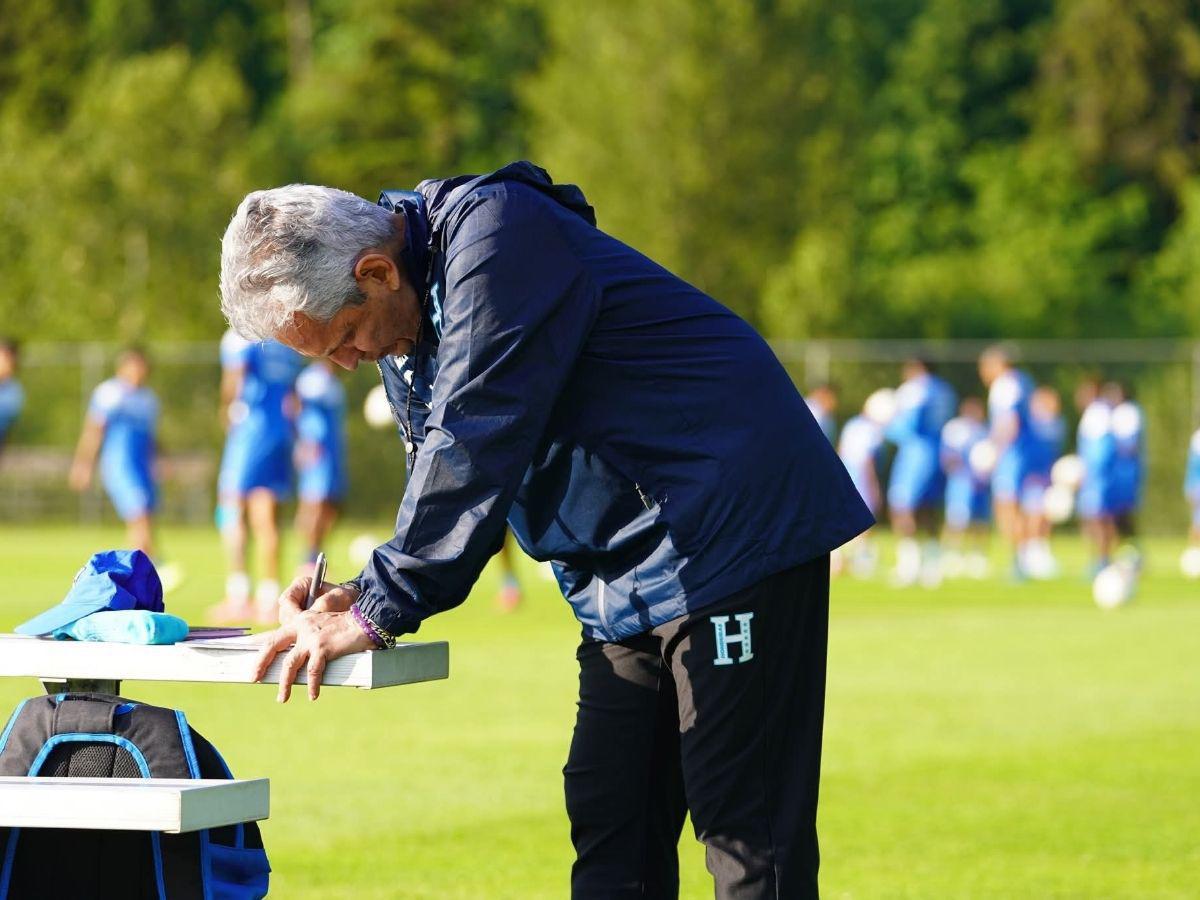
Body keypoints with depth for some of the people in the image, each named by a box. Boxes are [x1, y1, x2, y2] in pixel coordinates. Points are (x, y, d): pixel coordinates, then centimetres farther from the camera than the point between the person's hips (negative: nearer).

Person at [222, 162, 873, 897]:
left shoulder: (495, 236, -20)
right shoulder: (405, 324, 11)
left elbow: (474, 448, -26)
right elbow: (440, 474, 15)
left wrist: (383, 609, -23)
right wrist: (364, 595, -3)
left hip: (733, 533, -10)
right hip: (630, 571, 10)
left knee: (747, 835, -10)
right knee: (611, 833, 7)